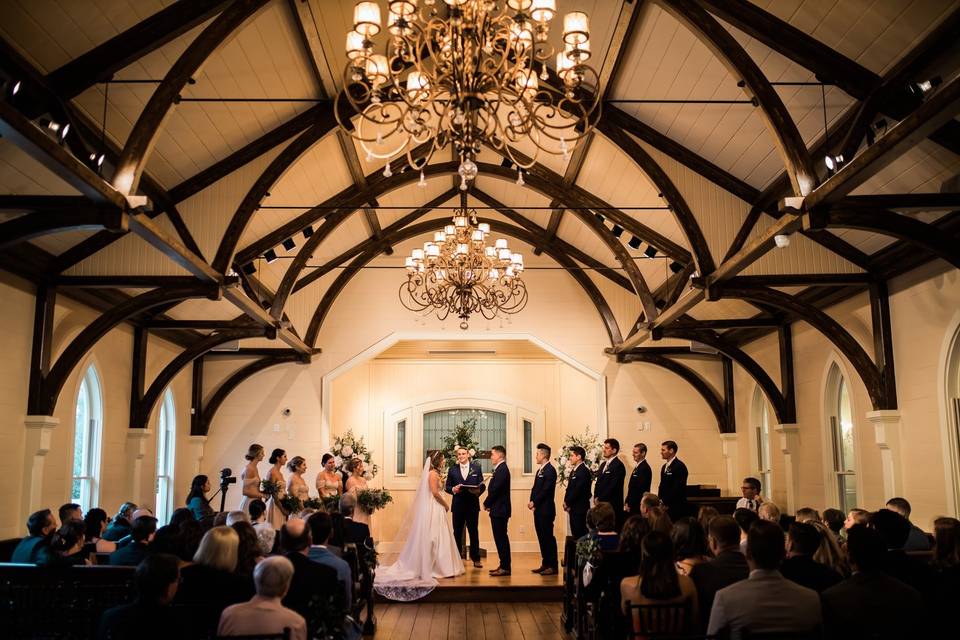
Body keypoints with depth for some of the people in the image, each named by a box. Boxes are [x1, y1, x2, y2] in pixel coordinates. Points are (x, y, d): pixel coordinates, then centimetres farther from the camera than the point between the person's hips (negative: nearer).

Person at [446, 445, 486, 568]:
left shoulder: (476, 468, 5)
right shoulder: (452, 469, 6)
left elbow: (482, 485, 3)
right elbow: (447, 486, 5)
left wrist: (479, 490, -19)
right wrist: (453, 489, -16)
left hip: (472, 504, -1)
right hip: (458, 505, 1)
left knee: (474, 532, 5)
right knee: (457, 532, 7)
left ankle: (476, 559, 12)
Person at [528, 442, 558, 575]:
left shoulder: (550, 470, -13)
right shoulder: (540, 470, 17)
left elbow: (546, 490, -19)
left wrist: (534, 502, -14)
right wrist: (531, 502, 2)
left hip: (546, 510, -9)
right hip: (538, 509, 9)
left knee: (548, 537, -4)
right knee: (542, 537, 12)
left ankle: (553, 566, 2)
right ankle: (545, 564, 19)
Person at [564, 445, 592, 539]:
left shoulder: (584, 471, -15)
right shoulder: (574, 470, 15)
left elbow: (578, 490, -19)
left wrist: (568, 503, -11)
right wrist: (566, 502, 4)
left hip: (580, 508, -9)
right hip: (573, 508, 9)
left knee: (581, 534, -6)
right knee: (575, 534, 10)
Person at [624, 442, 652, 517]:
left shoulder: (645, 468, -16)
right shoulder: (638, 467, 15)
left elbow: (641, 489, -20)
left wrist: (629, 505, -15)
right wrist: (627, 502, 11)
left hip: (638, 506, -9)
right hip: (632, 506, 9)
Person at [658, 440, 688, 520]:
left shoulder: (680, 466, -11)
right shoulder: (664, 466, 16)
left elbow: (677, 488, -17)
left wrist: (664, 502, -15)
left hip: (676, 507, -8)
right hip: (664, 506, 8)